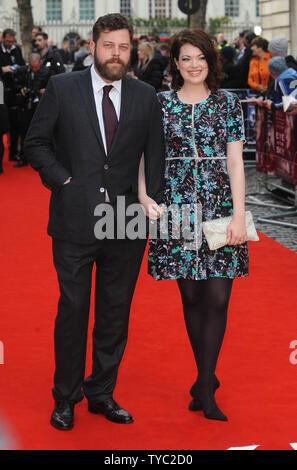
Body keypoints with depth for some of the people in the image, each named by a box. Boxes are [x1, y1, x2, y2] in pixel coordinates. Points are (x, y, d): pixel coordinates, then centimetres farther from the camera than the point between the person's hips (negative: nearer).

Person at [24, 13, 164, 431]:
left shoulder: (146, 97, 7)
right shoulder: (62, 88, 1)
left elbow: (155, 156, 11)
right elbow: (36, 142, 4)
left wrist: (152, 205, 3)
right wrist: (63, 180, -7)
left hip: (126, 223, 3)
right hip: (75, 220, -2)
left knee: (116, 313, 10)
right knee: (72, 310, 4)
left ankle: (102, 393, 25)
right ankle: (65, 398, 19)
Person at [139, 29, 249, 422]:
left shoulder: (228, 103, 4)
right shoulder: (160, 104, 6)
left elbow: (235, 162, 0)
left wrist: (239, 214, -7)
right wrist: (143, 195, -13)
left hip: (220, 207, -1)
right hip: (177, 208, 1)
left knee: (218, 297, -6)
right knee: (191, 297, 7)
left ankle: (204, 388, 2)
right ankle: (208, 378, 21)